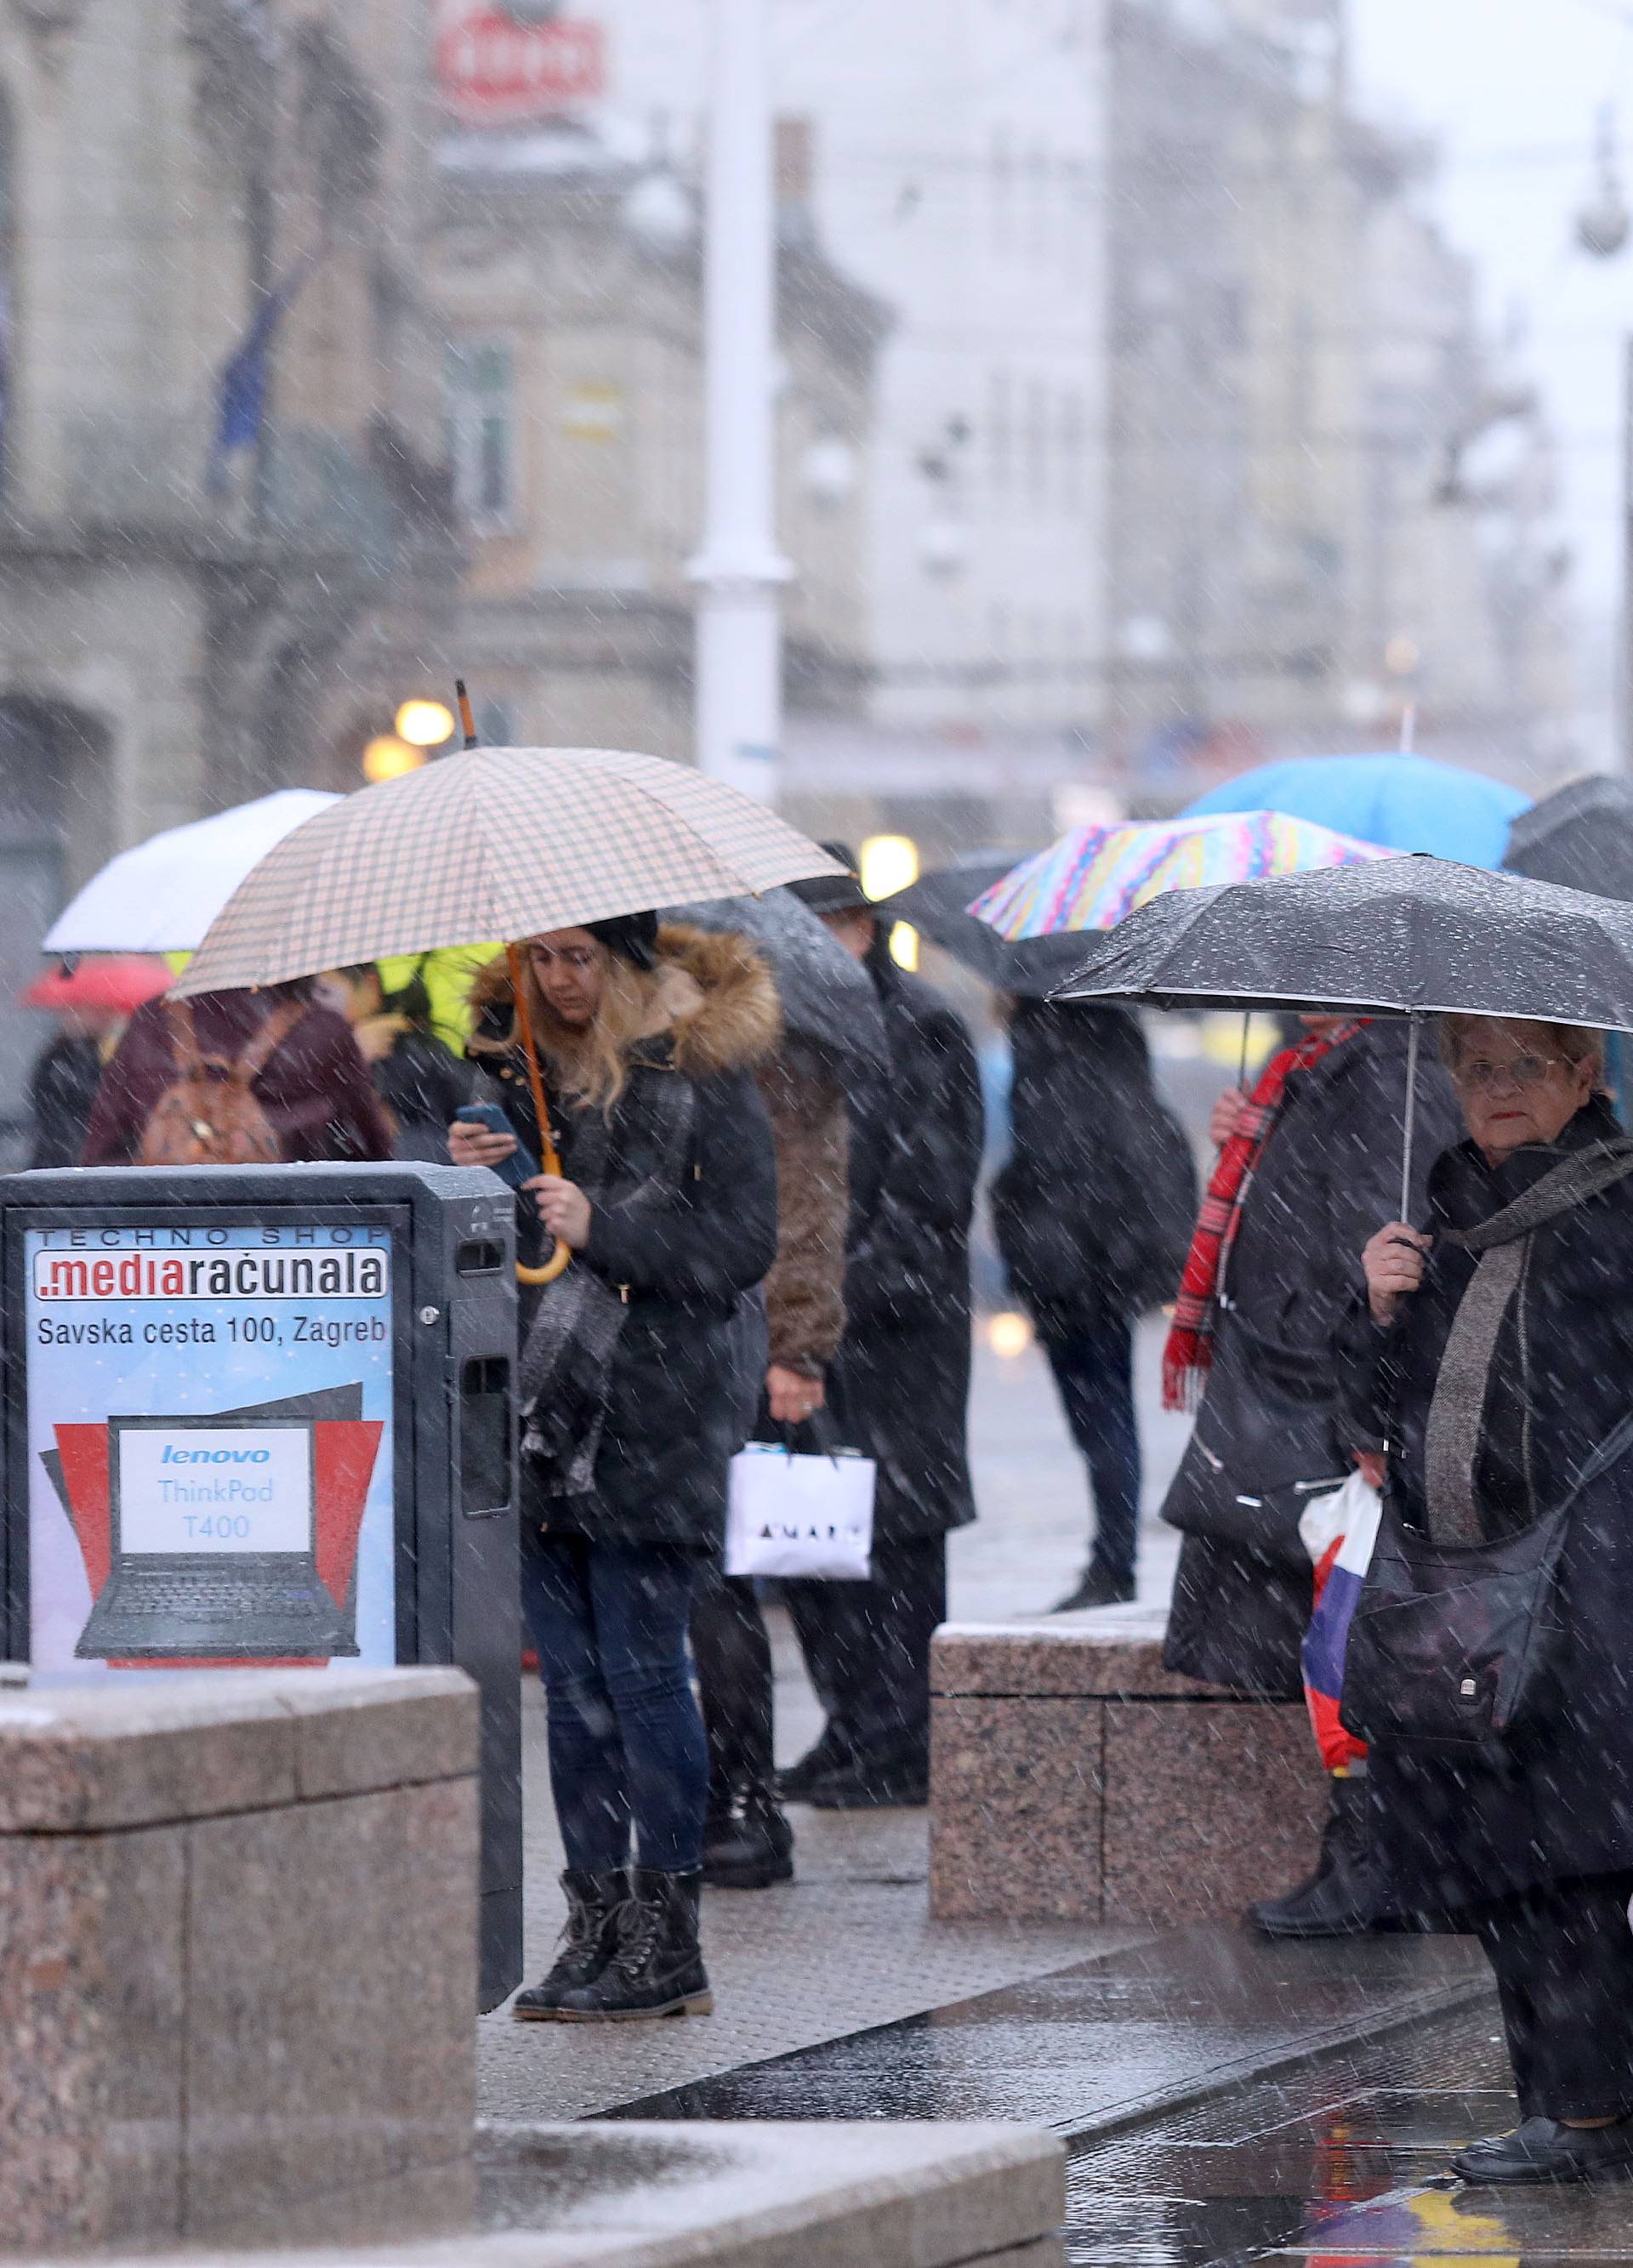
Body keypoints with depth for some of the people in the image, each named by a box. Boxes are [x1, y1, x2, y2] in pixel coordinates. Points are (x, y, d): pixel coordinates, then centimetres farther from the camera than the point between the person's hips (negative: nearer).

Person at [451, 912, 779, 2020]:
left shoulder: (702, 1066, -5)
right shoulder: (514, 1063, 14)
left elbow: (745, 1241, -10)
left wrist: (601, 1228, -17)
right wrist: (470, 1180, -2)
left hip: (653, 1417, -6)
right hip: (543, 1409, 6)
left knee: (643, 1669, -6)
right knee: (572, 1677, 7)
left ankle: (667, 1939, 0)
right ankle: (598, 1922, 13)